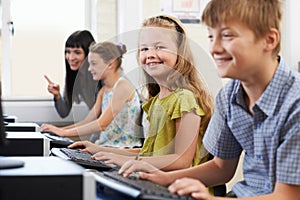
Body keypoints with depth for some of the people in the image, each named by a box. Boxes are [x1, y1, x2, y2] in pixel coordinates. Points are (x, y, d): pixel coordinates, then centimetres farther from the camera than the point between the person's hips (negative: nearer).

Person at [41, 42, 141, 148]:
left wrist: (65, 132, -18)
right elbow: (88, 122, 10)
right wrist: (60, 129, -5)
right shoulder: (103, 90, 15)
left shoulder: (123, 86, -12)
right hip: (106, 146, 8)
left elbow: (101, 124, -19)